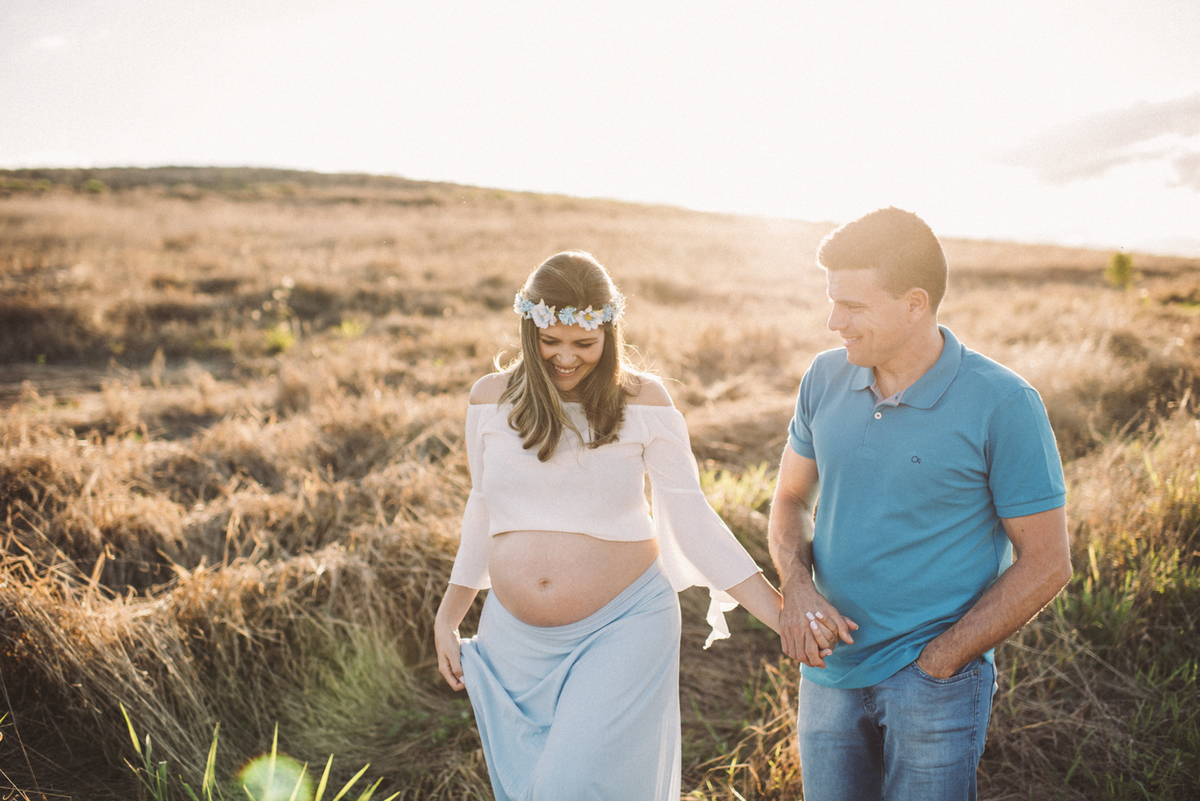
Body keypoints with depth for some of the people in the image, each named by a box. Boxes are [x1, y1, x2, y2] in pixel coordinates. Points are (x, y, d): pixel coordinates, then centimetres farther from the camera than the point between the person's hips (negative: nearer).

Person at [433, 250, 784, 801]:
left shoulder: (642, 401, -6)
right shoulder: (491, 399, 1)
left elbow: (690, 518, -4)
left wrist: (780, 615, -11)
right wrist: (447, 620, 16)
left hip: (621, 630, -3)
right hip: (517, 637, 3)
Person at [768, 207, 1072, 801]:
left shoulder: (1003, 406, -15)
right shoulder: (826, 378, -2)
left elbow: (1045, 564, -10)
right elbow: (791, 499, 9)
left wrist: (936, 663, -13)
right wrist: (797, 589, -10)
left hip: (937, 684, -4)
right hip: (829, 669, 5)